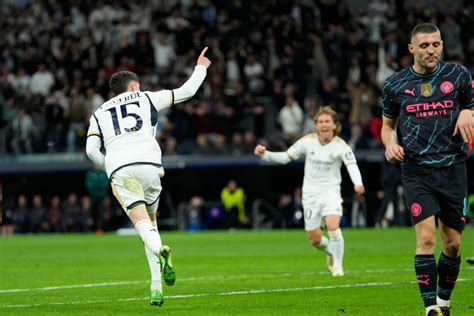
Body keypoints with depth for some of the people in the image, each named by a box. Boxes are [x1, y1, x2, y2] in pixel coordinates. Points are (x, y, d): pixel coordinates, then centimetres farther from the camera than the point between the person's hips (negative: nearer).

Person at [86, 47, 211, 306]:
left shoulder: (99, 113, 25)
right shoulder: (146, 98, 22)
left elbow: (91, 150, 10)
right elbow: (187, 91, 25)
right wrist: (200, 68, 41)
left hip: (119, 169, 0)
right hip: (148, 164, 0)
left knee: (143, 223, -10)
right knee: (151, 220, 16)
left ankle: (160, 251, -45)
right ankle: (156, 287, 1)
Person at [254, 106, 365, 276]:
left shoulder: (340, 145, -13)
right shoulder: (308, 141, -4)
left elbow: (352, 165, -29)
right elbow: (286, 156, 6)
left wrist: (358, 183, -48)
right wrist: (265, 154, -7)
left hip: (330, 190, -3)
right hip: (310, 193, 3)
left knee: (333, 225, -27)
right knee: (315, 239, 7)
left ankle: (337, 265, -9)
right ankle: (332, 253, 40)